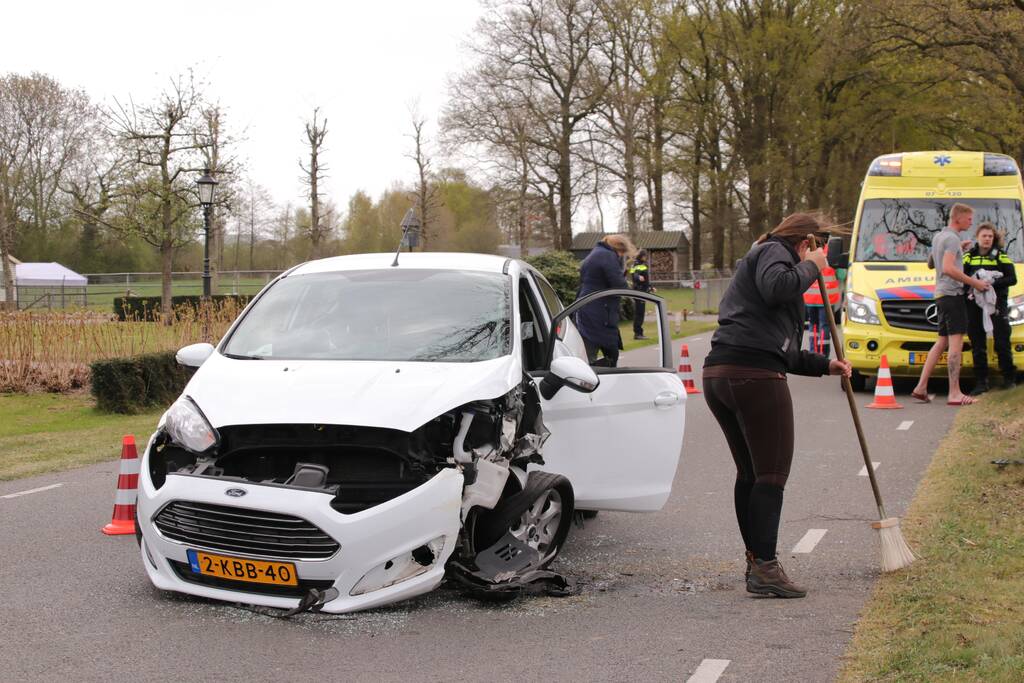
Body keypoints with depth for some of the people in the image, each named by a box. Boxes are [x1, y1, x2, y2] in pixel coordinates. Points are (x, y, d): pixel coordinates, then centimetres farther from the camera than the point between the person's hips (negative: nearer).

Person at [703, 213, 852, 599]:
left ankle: (756, 560, 22)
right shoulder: (774, 251, 4)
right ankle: (765, 568, -8)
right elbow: (776, 287, -23)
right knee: (772, 474, -6)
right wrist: (810, 267, -5)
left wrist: (825, 365, 30)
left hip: (718, 375, 10)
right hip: (754, 376, -10)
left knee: (750, 473, 16)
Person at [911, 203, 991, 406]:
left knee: (942, 341, 12)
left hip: (941, 295, 10)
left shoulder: (938, 237, 19)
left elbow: (931, 264, 33)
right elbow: (948, 269, -23)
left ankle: (921, 388, 9)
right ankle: (954, 393, -15)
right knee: (956, 342, -11)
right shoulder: (952, 238, -12)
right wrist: (974, 282, -18)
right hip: (952, 293, -10)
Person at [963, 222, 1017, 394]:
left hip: (996, 304, -2)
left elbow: (1012, 279, -2)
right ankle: (981, 382, 9)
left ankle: (1009, 378, 9)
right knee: (978, 346, 4)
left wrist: (992, 283, -17)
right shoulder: (968, 257, 11)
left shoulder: (1001, 256, 5)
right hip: (974, 304, 2)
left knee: (1001, 343, -3)